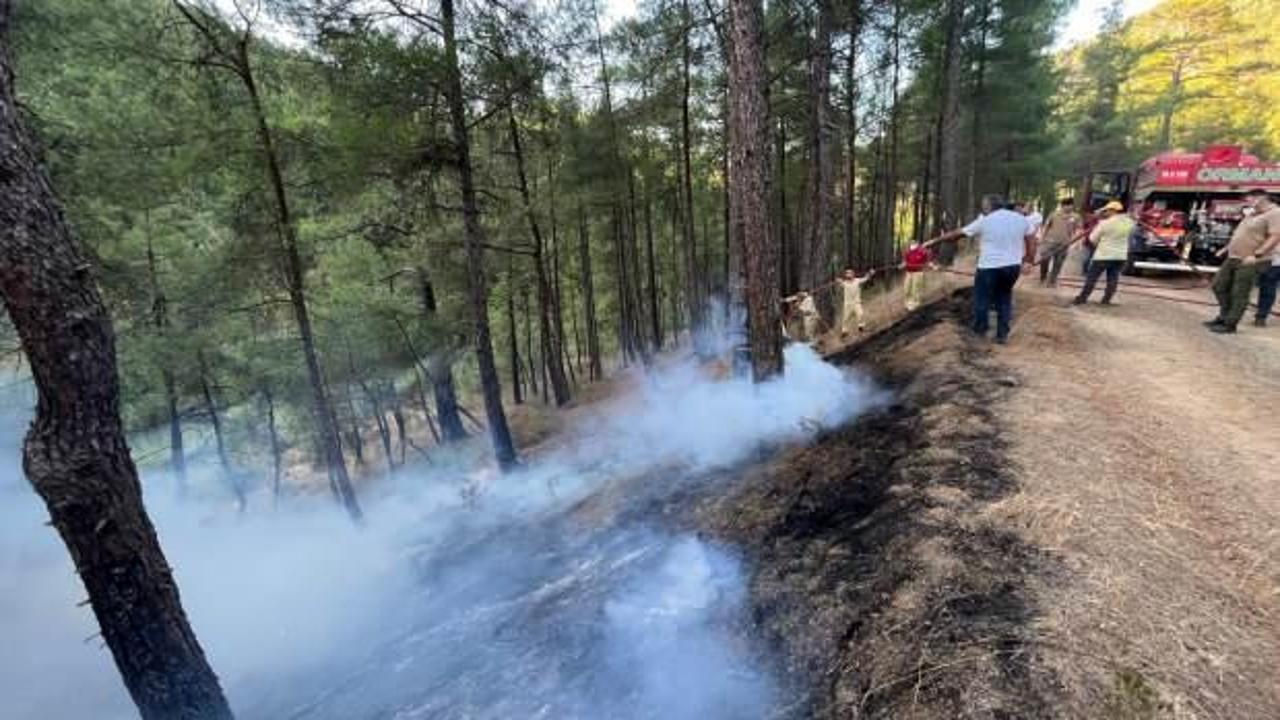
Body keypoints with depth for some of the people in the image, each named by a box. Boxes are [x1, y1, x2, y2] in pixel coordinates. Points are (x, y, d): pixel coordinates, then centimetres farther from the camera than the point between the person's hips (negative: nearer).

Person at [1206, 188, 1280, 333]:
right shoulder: (1252, 214, 16)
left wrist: (1257, 255, -24)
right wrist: (1226, 248, 22)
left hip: (1251, 261, -9)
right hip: (1233, 258, 9)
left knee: (1239, 294, -4)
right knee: (1219, 286, 13)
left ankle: (1230, 324, 2)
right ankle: (1224, 316, 25)